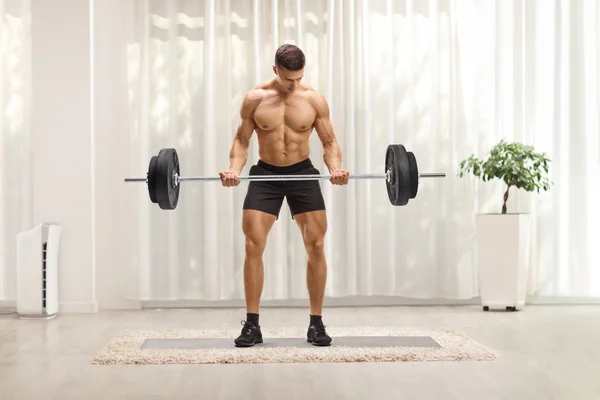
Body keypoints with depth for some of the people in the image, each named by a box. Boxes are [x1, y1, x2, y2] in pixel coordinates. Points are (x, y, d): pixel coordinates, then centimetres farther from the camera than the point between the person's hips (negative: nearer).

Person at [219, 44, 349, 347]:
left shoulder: (314, 100, -6)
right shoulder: (254, 99, -7)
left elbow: (330, 141, 0)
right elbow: (242, 141, 0)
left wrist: (335, 168, -20)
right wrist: (234, 169, -18)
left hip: (303, 173, 0)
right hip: (265, 174, 0)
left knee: (316, 246, -4)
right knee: (253, 247, -7)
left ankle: (316, 324, 7)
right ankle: (252, 325, 3)